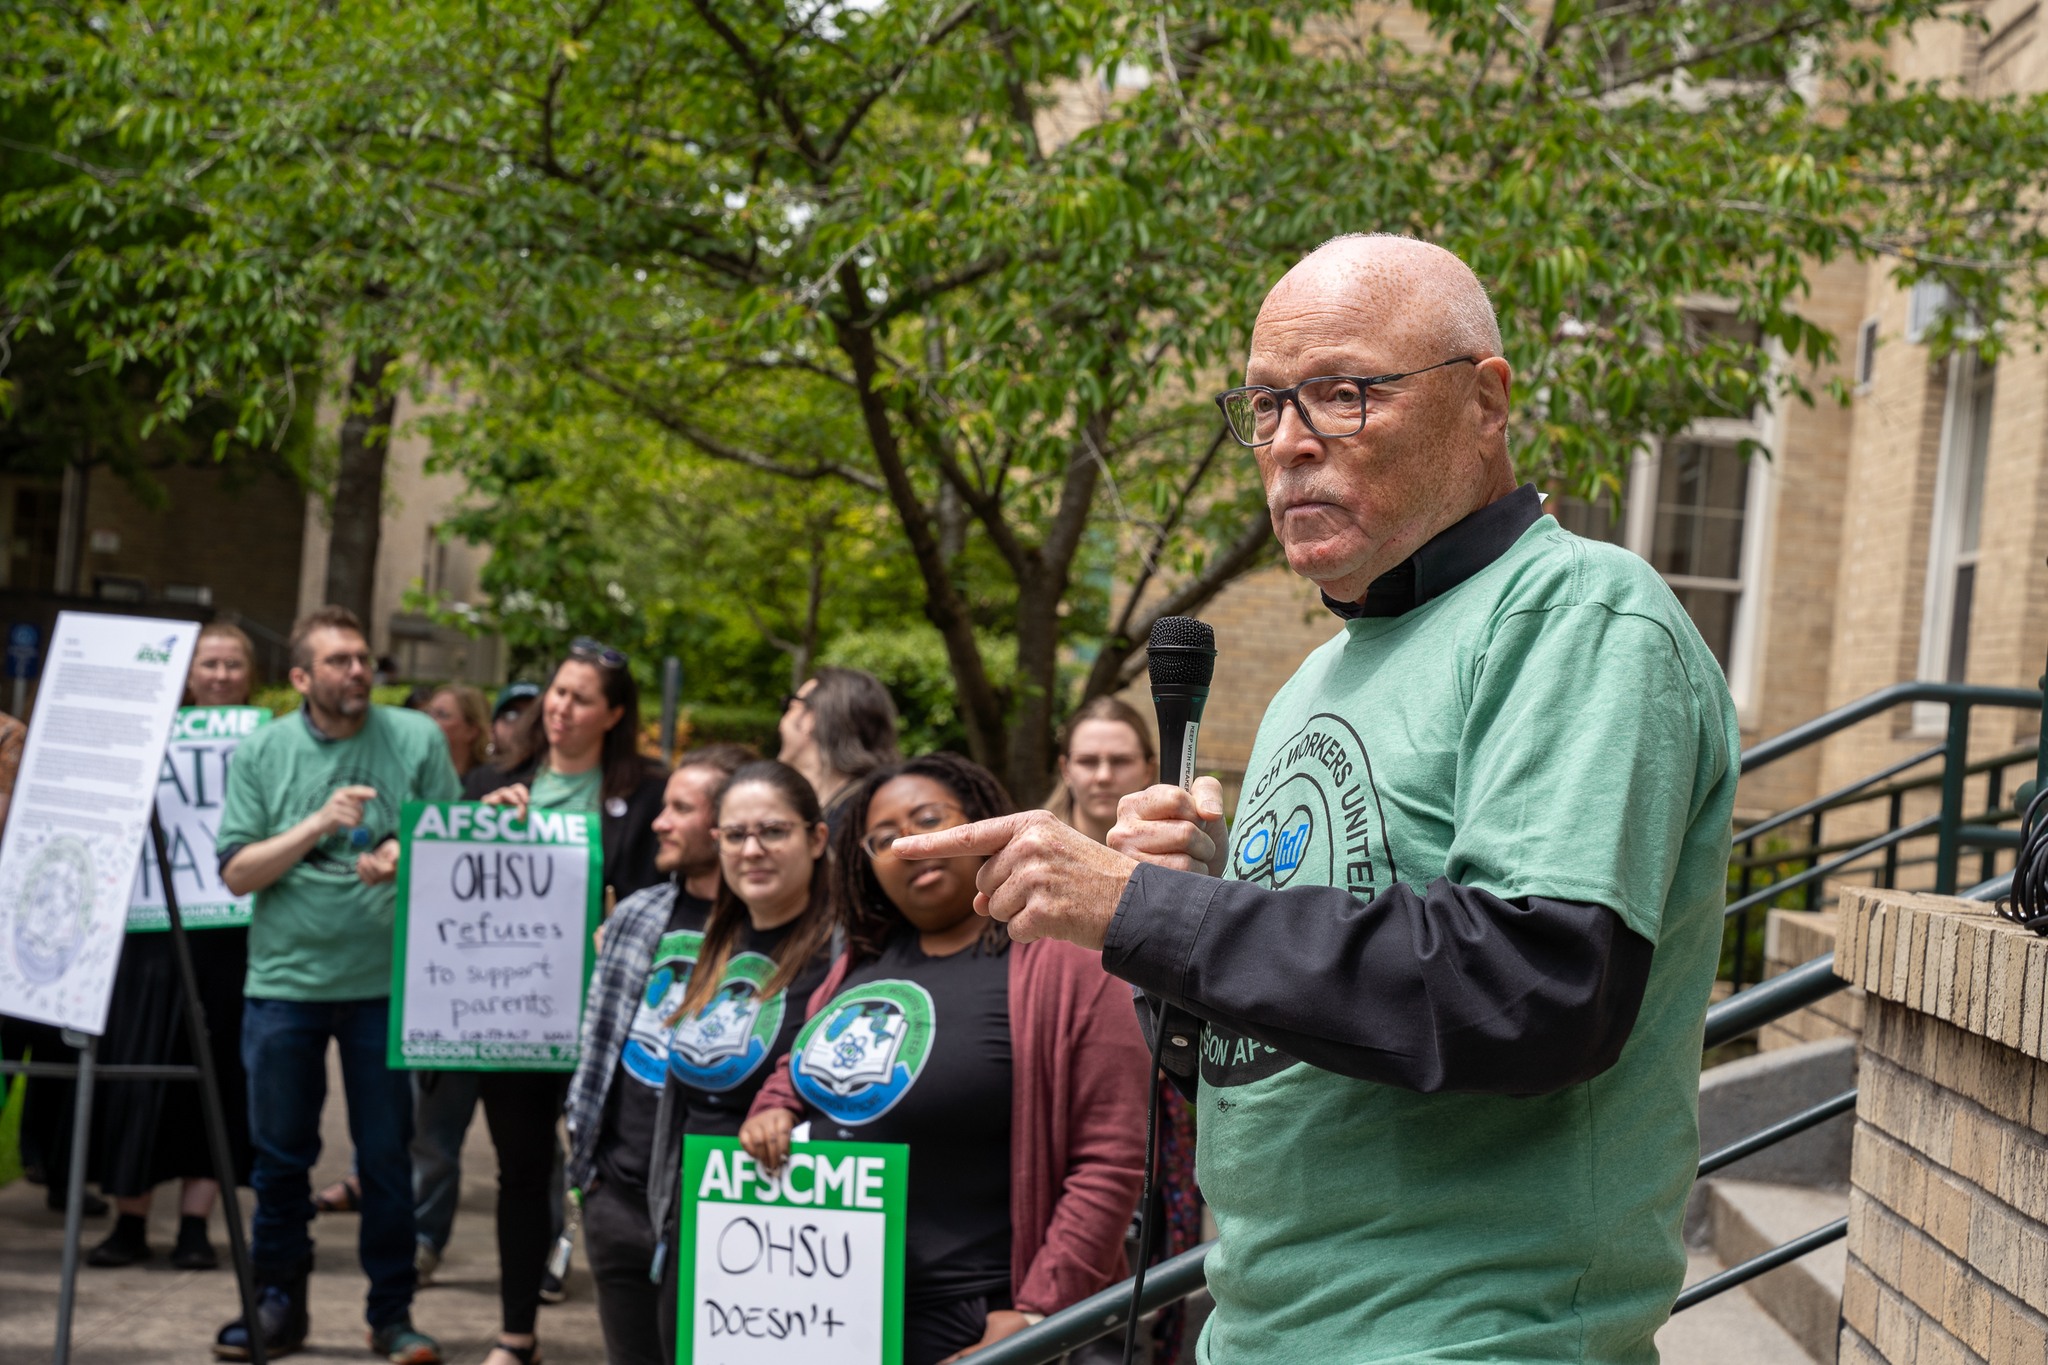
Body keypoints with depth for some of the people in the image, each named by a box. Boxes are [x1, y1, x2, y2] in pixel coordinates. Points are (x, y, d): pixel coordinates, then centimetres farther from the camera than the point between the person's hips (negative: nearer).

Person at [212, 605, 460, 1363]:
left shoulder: (417, 739, 1)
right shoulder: (260, 753, 3)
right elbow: (237, 874, -2)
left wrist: (407, 858, -18)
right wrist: (317, 825, -15)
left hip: (385, 980, -1)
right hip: (284, 980, 1)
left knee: (387, 1154, 4)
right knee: (280, 1155, 9)